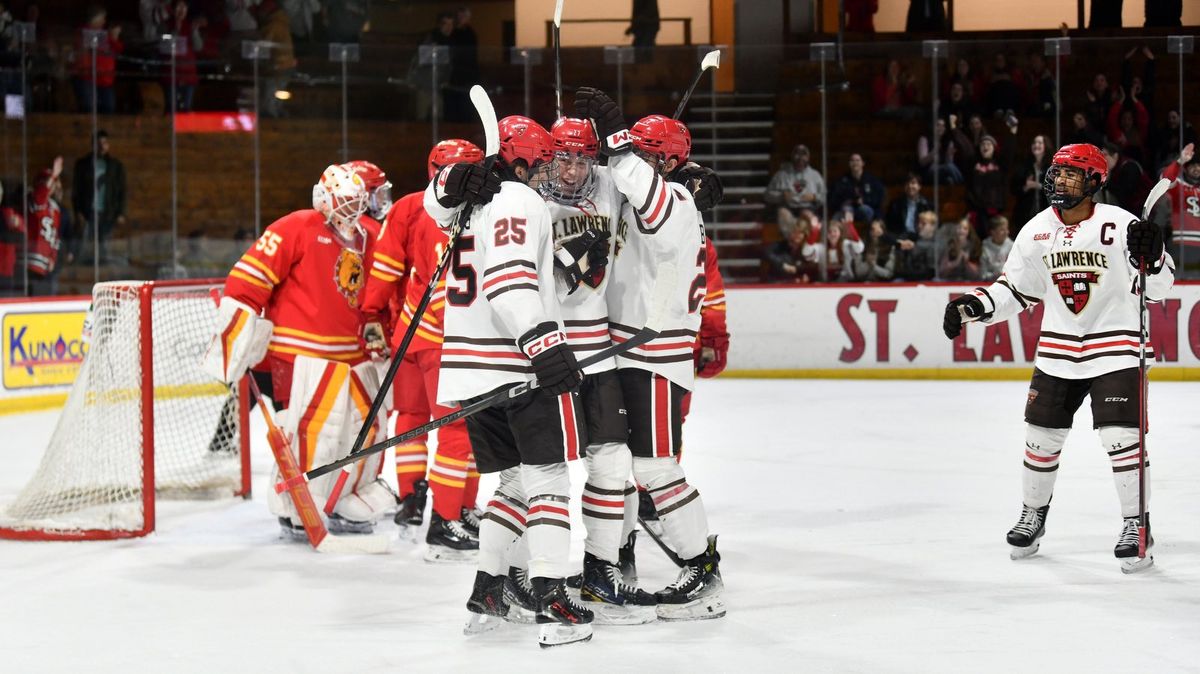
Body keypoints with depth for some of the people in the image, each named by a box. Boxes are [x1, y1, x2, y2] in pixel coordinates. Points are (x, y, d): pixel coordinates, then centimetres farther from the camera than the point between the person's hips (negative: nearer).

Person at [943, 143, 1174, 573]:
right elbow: (1015, 288, 11)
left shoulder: (1119, 226, -12)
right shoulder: (1037, 231, 2)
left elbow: (1158, 287, -10)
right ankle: (1033, 515, 29)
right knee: (1041, 434, 9)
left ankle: (1136, 525, 1)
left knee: (1121, 436, -11)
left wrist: (1152, 256, -30)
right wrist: (971, 306, -1)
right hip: (1058, 349, 5)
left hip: (1115, 345, -5)